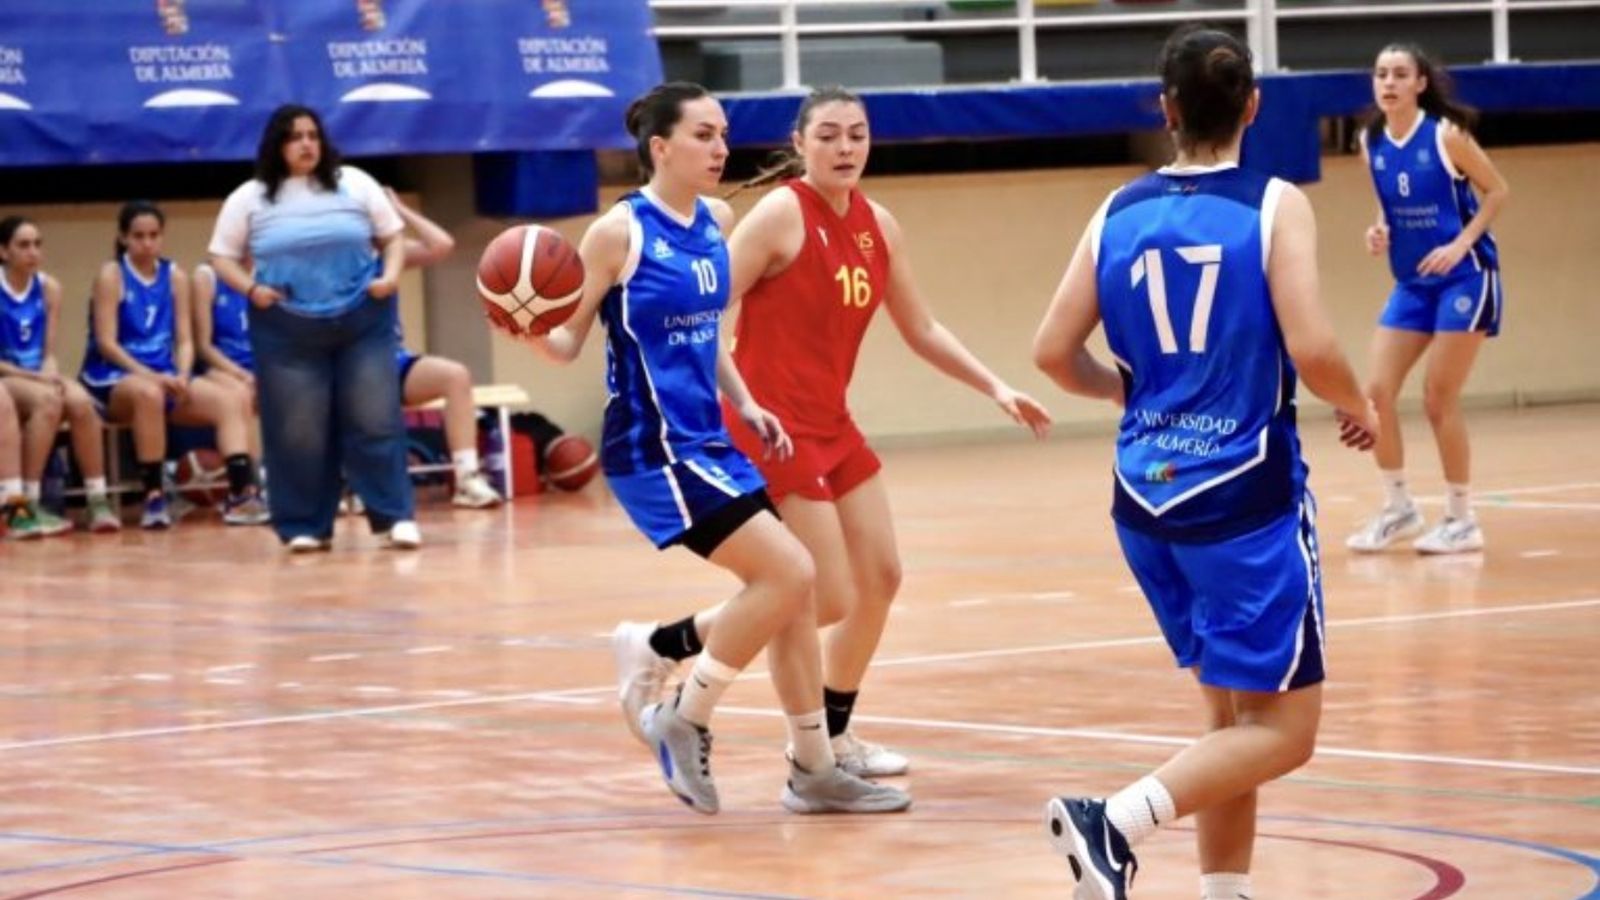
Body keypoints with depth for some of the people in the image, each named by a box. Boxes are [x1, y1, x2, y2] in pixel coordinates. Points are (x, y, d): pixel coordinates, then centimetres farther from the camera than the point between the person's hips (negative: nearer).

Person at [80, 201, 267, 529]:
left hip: (163, 378, 5)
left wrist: (181, 376, -14)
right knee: (148, 392, -40)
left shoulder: (175, 276, 10)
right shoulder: (111, 275, -4)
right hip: (112, 380, -5)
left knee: (233, 399, -16)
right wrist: (148, 375, -24)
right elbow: (106, 343, -11)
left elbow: (185, 339, 7)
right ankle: (153, 496, -34)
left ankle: (241, 493, -28)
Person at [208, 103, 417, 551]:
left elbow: (392, 237, 11)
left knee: (374, 420, -5)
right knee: (298, 431, 0)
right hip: (288, 330, 0)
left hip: (362, 322, 0)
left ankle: (396, 517, -3)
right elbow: (223, 256, 8)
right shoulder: (251, 198, 5)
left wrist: (390, 276, -8)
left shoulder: (354, 184, 7)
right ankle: (306, 527, 8)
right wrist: (251, 288, -10)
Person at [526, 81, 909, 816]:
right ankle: (683, 721, 0)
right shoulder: (619, 232, -14)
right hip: (651, 448, -8)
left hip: (708, 441, 8)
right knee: (787, 571, -15)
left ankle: (813, 769, 20)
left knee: (791, 587, 8)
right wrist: (530, 329, -31)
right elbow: (567, 343, -10)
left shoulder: (716, 222, 8)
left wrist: (743, 404, 14)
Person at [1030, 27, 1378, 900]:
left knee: (1234, 713, 19)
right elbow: (1310, 347, -18)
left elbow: (1053, 351, 4)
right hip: (1246, 495, -6)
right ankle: (1114, 822, -20)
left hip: (1147, 497, 6)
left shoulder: (1119, 213, 4)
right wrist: (1359, 408, 2)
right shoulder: (1274, 206, -9)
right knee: (1280, 729, 0)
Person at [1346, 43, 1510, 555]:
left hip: (1462, 279, -6)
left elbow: (1497, 191, -8)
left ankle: (1462, 521, 8)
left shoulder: (1446, 134, -15)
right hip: (1411, 284, 6)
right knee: (1376, 393, -1)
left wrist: (1460, 245, -18)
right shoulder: (1371, 142, 1)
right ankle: (1398, 509, 15)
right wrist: (1379, 230, -5)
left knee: (1438, 400, -6)